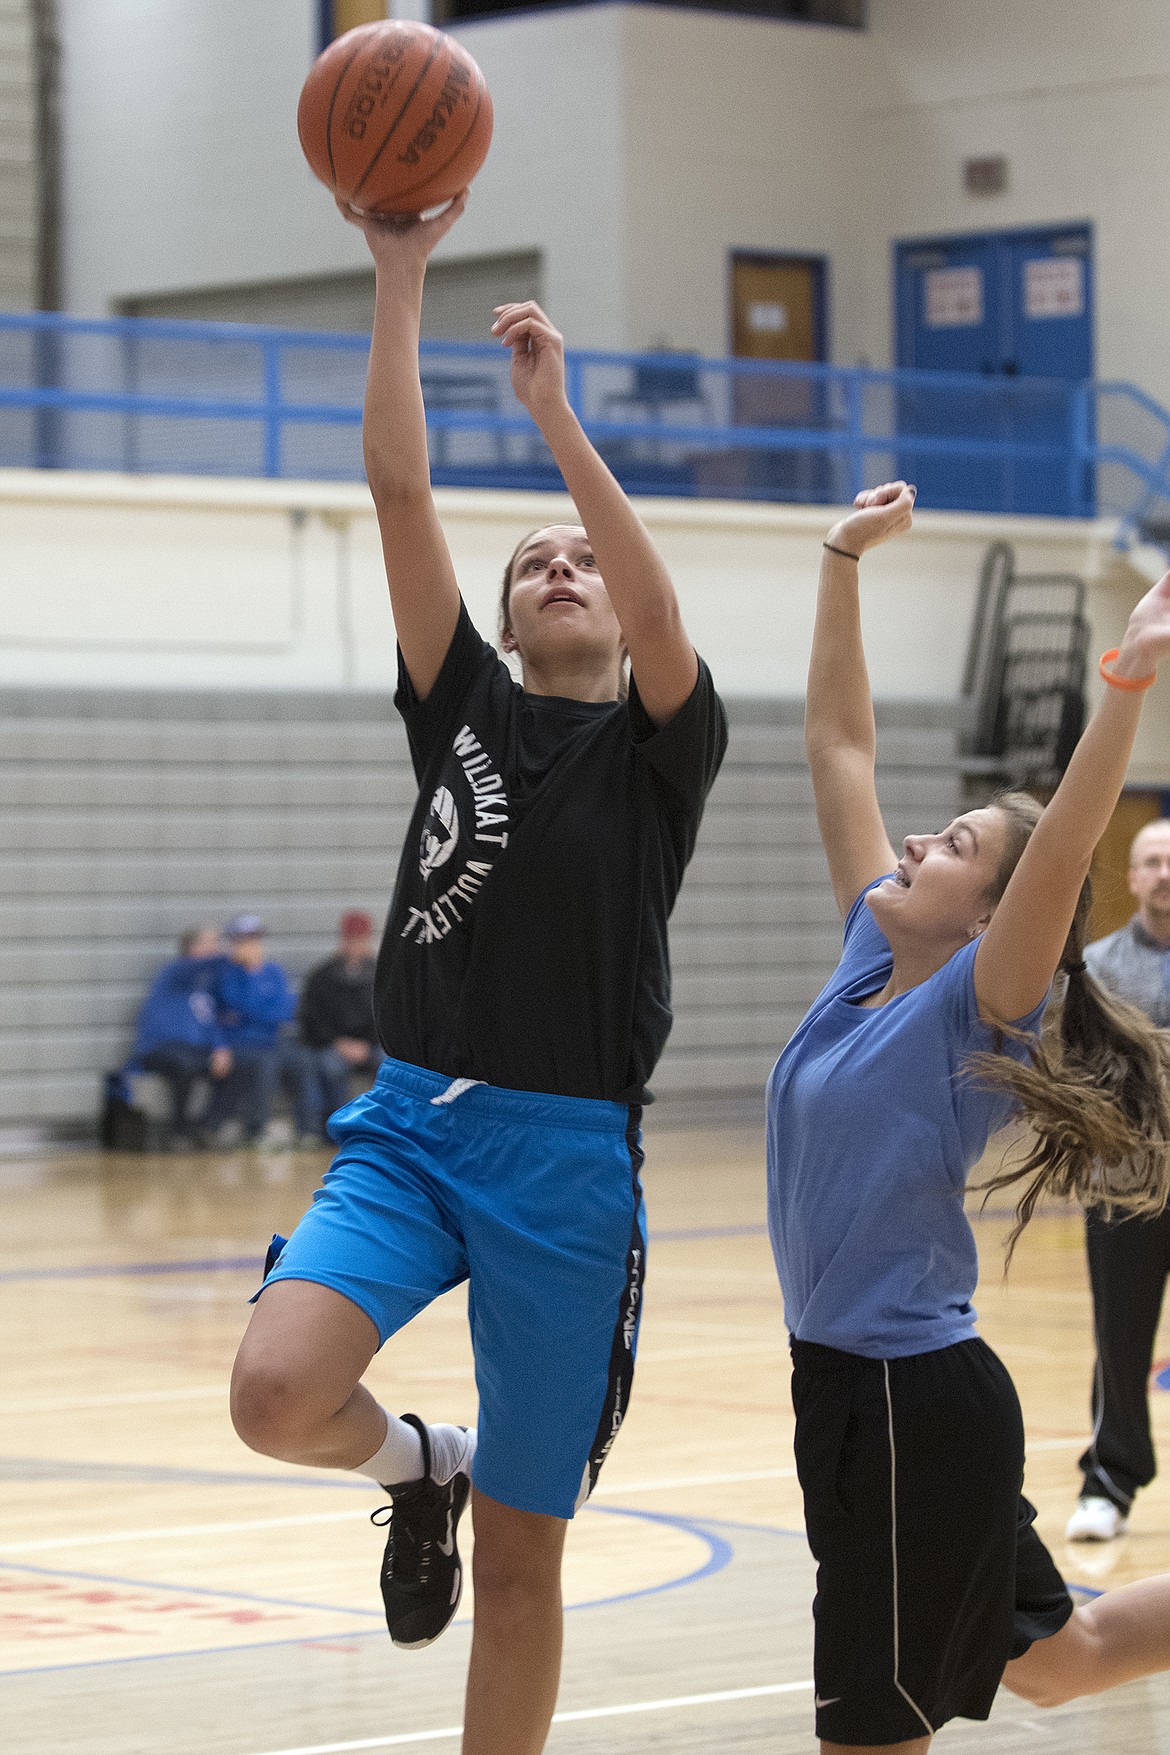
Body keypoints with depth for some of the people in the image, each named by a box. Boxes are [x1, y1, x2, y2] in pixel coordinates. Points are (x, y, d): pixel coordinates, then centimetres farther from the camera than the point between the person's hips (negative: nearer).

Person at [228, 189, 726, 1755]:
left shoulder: (661, 743, 5)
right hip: (409, 1122, 2)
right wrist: (399, 278, -5)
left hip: (569, 1156, -2)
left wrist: (553, 410, -21)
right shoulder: (465, 709, 11)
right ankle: (418, 1466, 12)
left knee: (520, 1559, 3)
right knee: (277, 1396, -24)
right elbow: (399, 492, 2)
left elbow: (659, 608, -17)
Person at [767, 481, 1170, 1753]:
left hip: (917, 1400, -8)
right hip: (852, 1386, 8)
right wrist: (842, 563, 8)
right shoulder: (872, 962, 6)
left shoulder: (978, 1006, -13)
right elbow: (838, 743, 9)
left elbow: (1063, 849, -30)